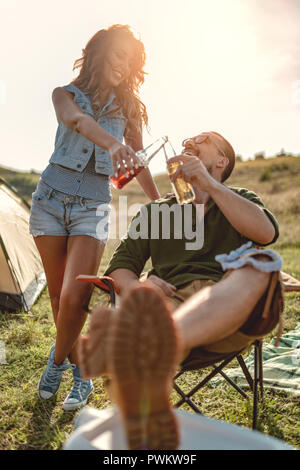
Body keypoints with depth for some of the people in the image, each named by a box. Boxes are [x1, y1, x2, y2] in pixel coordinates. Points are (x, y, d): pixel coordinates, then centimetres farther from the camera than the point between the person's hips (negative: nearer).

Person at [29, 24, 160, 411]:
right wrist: (111, 143, -43)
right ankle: (79, 371, 28)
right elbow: (76, 119, -22)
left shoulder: (129, 108, 9)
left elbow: (139, 165, 15)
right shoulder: (66, 94, 3)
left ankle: (58, 359, 13)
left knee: (74, 297, -15)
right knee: (58, 296, 7)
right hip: (51, 200, 0)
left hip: (93, 208, 0)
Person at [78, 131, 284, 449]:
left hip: (231, 318, -1)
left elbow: (266, 233, 1)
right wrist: (138, 288, -7)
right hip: (171, 304, 1)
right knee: (149, 322, -35)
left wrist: (209, 184, -6)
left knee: (258, 263, -35)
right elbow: (120, 265, 19)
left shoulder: (240, 199, 26)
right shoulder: (154, 211, 29)